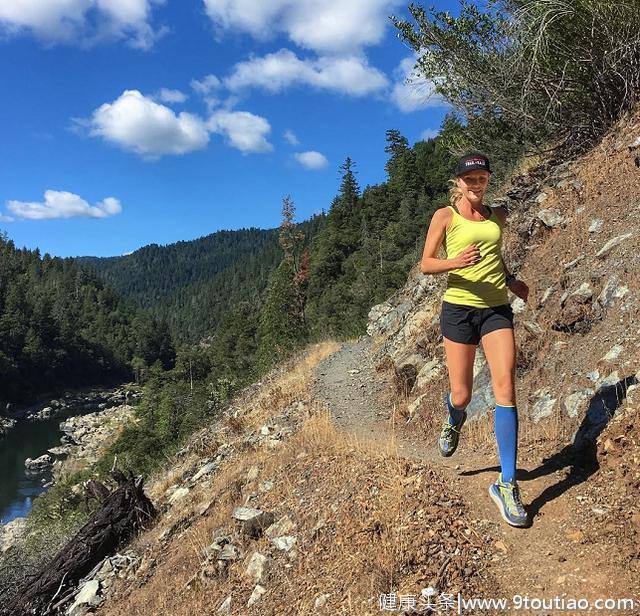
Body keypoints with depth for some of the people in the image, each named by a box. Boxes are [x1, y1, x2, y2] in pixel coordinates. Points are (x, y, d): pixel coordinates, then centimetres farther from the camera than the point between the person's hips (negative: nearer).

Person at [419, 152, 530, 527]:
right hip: (459, 308, -3)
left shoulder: (498, 215, 14)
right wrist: (455, 262, -21)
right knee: (461, 395, 2)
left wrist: (510, 279, 10)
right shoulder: (445, 216, 1)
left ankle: (507, 484, -5)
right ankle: (455, 422, 43)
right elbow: (426, 264, -1)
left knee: (506, 388, -11)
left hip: (497, 309, 3)